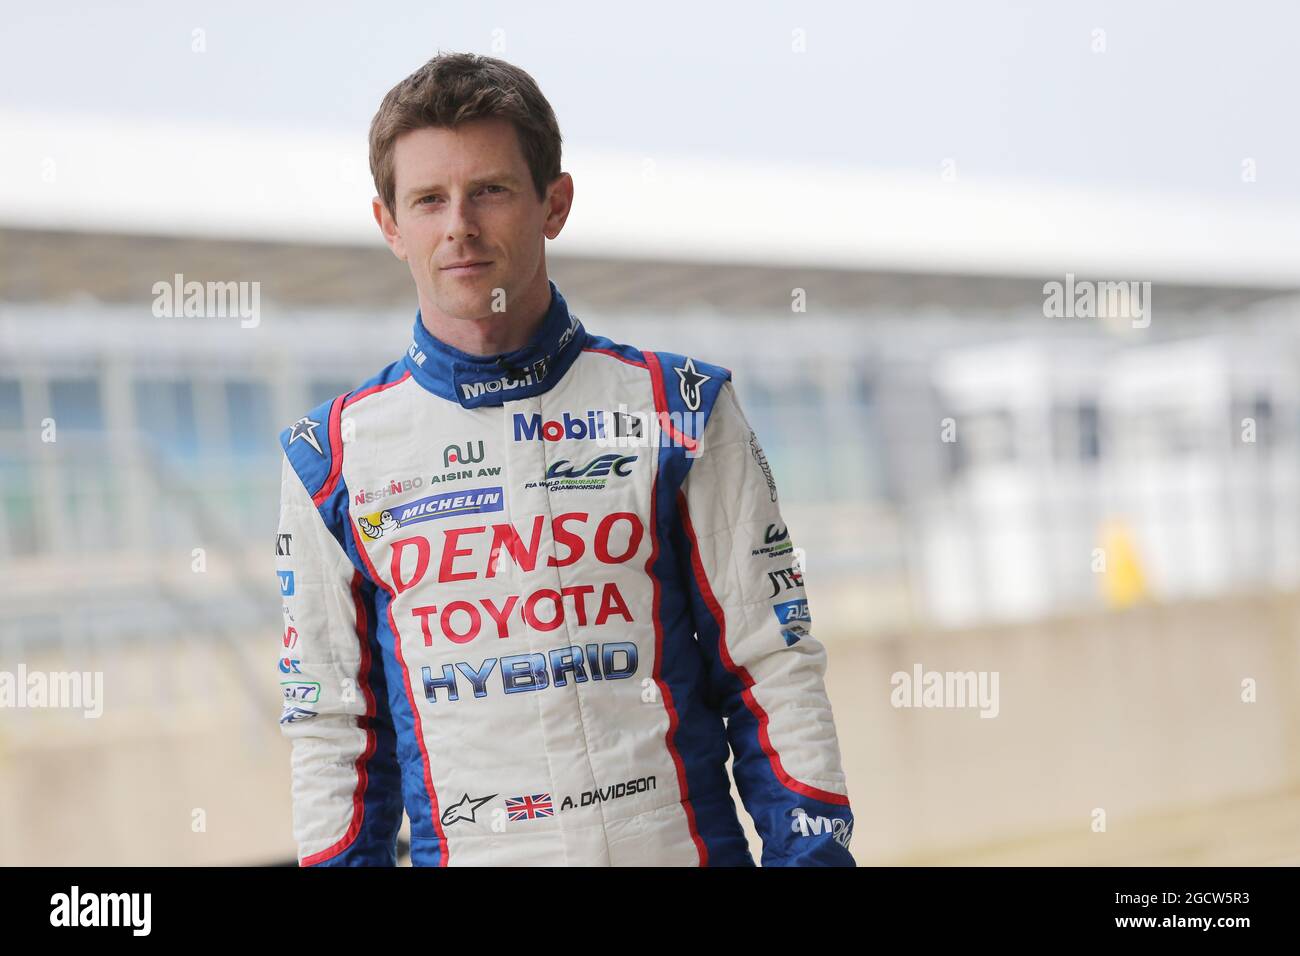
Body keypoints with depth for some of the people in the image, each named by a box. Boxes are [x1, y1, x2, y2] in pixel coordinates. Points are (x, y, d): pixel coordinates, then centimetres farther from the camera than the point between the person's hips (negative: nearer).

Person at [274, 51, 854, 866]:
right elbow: (330, 724, 9)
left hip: (683, 844, -1)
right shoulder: (333, 457, 4)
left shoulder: (677, 410, 2)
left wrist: (812, 847, -6)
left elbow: (774, 669, 2)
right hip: (462, 852, 1)